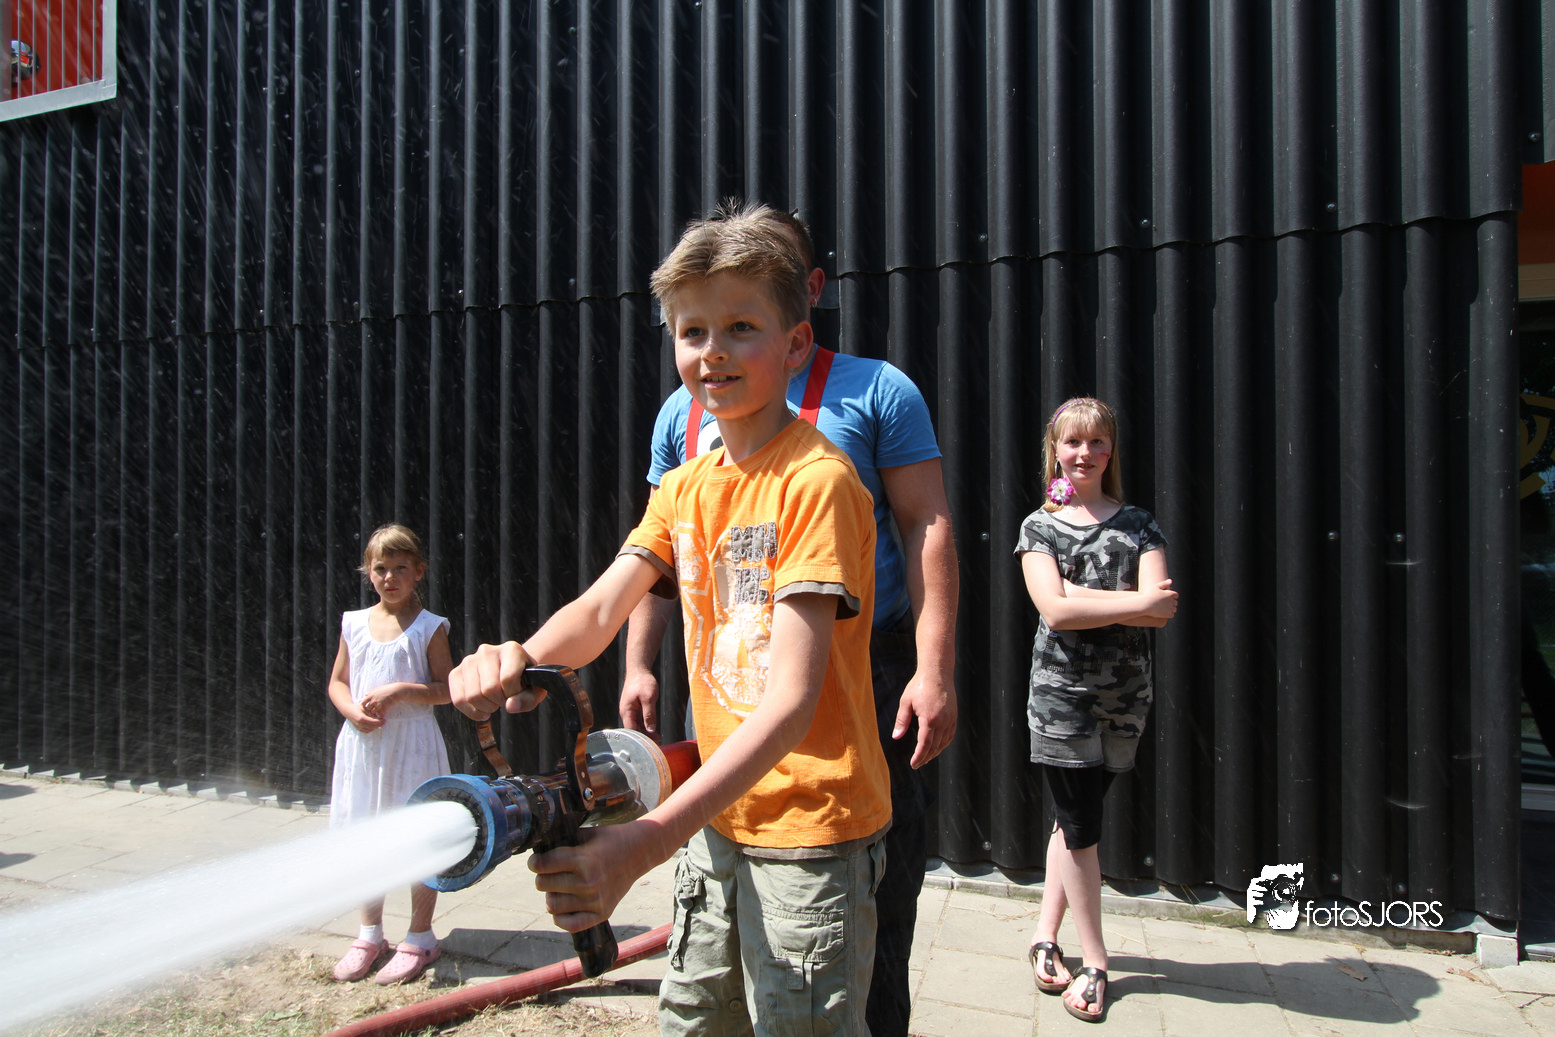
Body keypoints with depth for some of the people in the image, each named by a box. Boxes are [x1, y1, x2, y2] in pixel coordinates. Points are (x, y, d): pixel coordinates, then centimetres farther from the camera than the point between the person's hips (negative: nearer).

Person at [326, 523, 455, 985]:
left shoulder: (428, 628, -5)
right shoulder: (355, 624, 7)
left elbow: (446, 688, -7)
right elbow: (337, 683, 12)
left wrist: (399, 691, -19)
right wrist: (354, 711, -7)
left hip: (411, 746, -4)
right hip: (362, 745, 5)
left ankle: (420, 938, 18)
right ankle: (370, 934, 31)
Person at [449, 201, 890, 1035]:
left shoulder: (816, 480, -19)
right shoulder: (684, 486, 6)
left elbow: (793, 701, -26)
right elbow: (600, 610, -3)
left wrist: (648, 840, -34)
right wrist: (518, 659, -26)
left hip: (812, 828, -7)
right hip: (718, 817, 7)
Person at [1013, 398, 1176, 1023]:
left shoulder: (1138, 524, 5)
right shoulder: (1040, 526, 0)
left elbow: (1161, 612, -10)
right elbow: (1054, 611, -15)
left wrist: (1079, 599, -17)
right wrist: (1137, 601, -15)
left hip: (1124, 696, 2)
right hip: (1061, 693, -2)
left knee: (1074, 819, 11)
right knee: (1079, 824, 4)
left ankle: (1045, 936, 27)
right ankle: (1095, 961, 18)